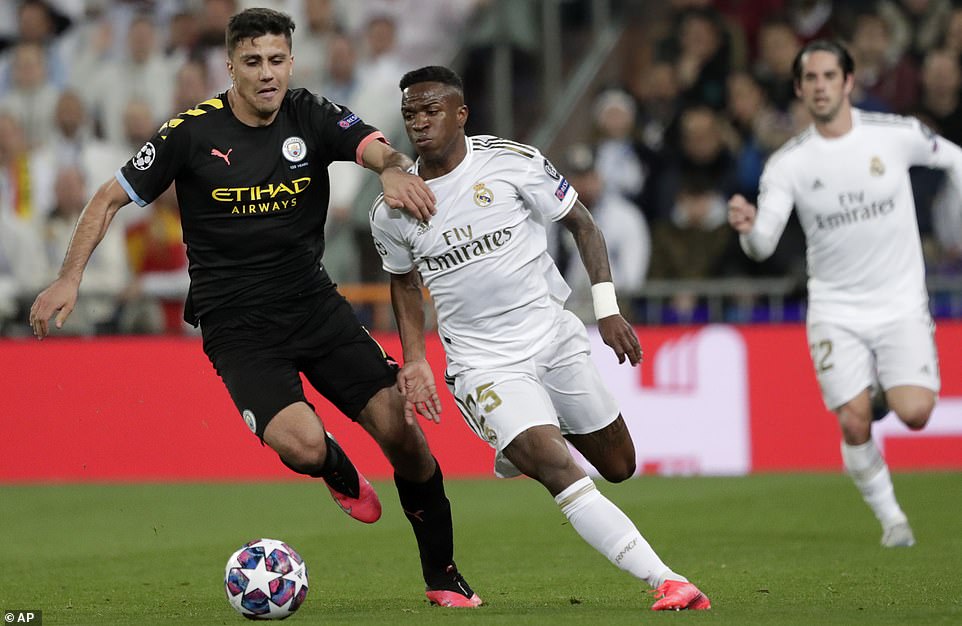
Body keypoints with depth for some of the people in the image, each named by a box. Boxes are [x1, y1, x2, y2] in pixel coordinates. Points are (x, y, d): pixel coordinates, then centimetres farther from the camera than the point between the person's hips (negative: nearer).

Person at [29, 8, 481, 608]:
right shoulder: (192, 132, -7)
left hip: (314, 303, 3)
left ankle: (442, 576, 8)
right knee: (303, 444, -26)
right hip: (236, 324, -3)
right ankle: (342, 475, 15)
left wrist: (394, 170, -42)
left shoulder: (311, 117, -1)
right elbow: (110, 198, 1)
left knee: (399, 425, -11)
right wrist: (70, 278, -9)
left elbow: (380, 150, -17)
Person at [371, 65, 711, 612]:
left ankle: (521, 449, 39)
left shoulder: (513, 162, -9)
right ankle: (667, 582, -24)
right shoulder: (392, 212, -4)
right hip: (484, 362, -2)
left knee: (619, 466, 10)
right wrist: (415, 359, 7)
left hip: (554, 336, 2)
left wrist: (608, 309, -6)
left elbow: (582, 224, 1)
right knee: (559, 472, -22)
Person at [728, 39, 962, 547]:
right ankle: (890, 518, 12)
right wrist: (748, 229, -35)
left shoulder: (896, 135, -5)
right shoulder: (787, 163, -6)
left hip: (901, 304, 0)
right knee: (854, 425, -11)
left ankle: (886, 391, 20)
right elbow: (762, 246, -12)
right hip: (835, 310, 0)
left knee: (914, 413, -17)